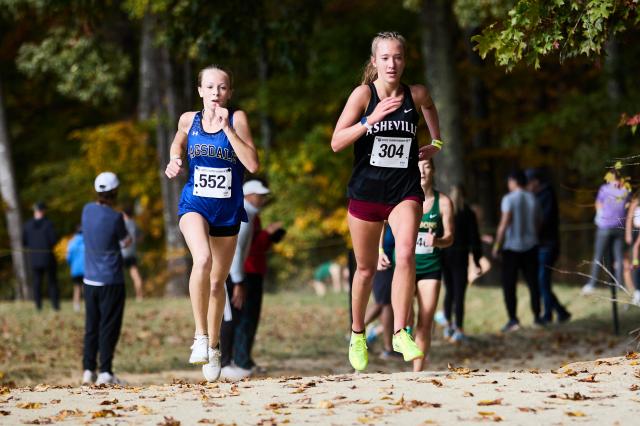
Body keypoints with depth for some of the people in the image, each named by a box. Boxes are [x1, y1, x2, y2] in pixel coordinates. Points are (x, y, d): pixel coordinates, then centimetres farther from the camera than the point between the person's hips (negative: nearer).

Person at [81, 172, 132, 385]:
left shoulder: (87, 210, 2)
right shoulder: (115, 217, -16)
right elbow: (126, 242, -2)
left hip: (90, 280, 6)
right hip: (111, 281, -6)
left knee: (91, 327, 11)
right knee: (109, 327, -3)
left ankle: (88, 370, 10)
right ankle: (105, 372, -6)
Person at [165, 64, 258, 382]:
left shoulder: (236, 119, -6)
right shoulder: (189, 120, 1)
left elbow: (253, 165, -15)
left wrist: (227, 128, -19)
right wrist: (174, 161, 3)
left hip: (228, 210, 1)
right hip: (195, 204, -1)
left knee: (218, 281, 12)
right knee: (202, 260, -30)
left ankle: (213, 345, 33)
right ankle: (200, 336, -21)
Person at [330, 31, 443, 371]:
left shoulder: (416, 95, -2)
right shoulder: (363, 94, -9)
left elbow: (429, 106, 25)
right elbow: (336, 143, -18)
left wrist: (436, 143, 24)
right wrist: (371, 119, -28)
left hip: (404, 190, 0)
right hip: (366, 190, 0)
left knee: (405, 254, -23)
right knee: (366, 268, 12)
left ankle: (401, 333, -18)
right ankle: (357, 336, 32)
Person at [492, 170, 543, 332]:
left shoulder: (509, 199, -10)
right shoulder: (533, 199, 6)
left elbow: (504, 223, -16)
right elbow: (538, 223, 10)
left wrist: (497, 244, -10)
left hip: (512, 247, -5)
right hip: (530, 246, 5)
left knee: (509, 284, -1)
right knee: (532, 282, 13)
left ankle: (513, 319, -8)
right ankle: (537, 317, 16)